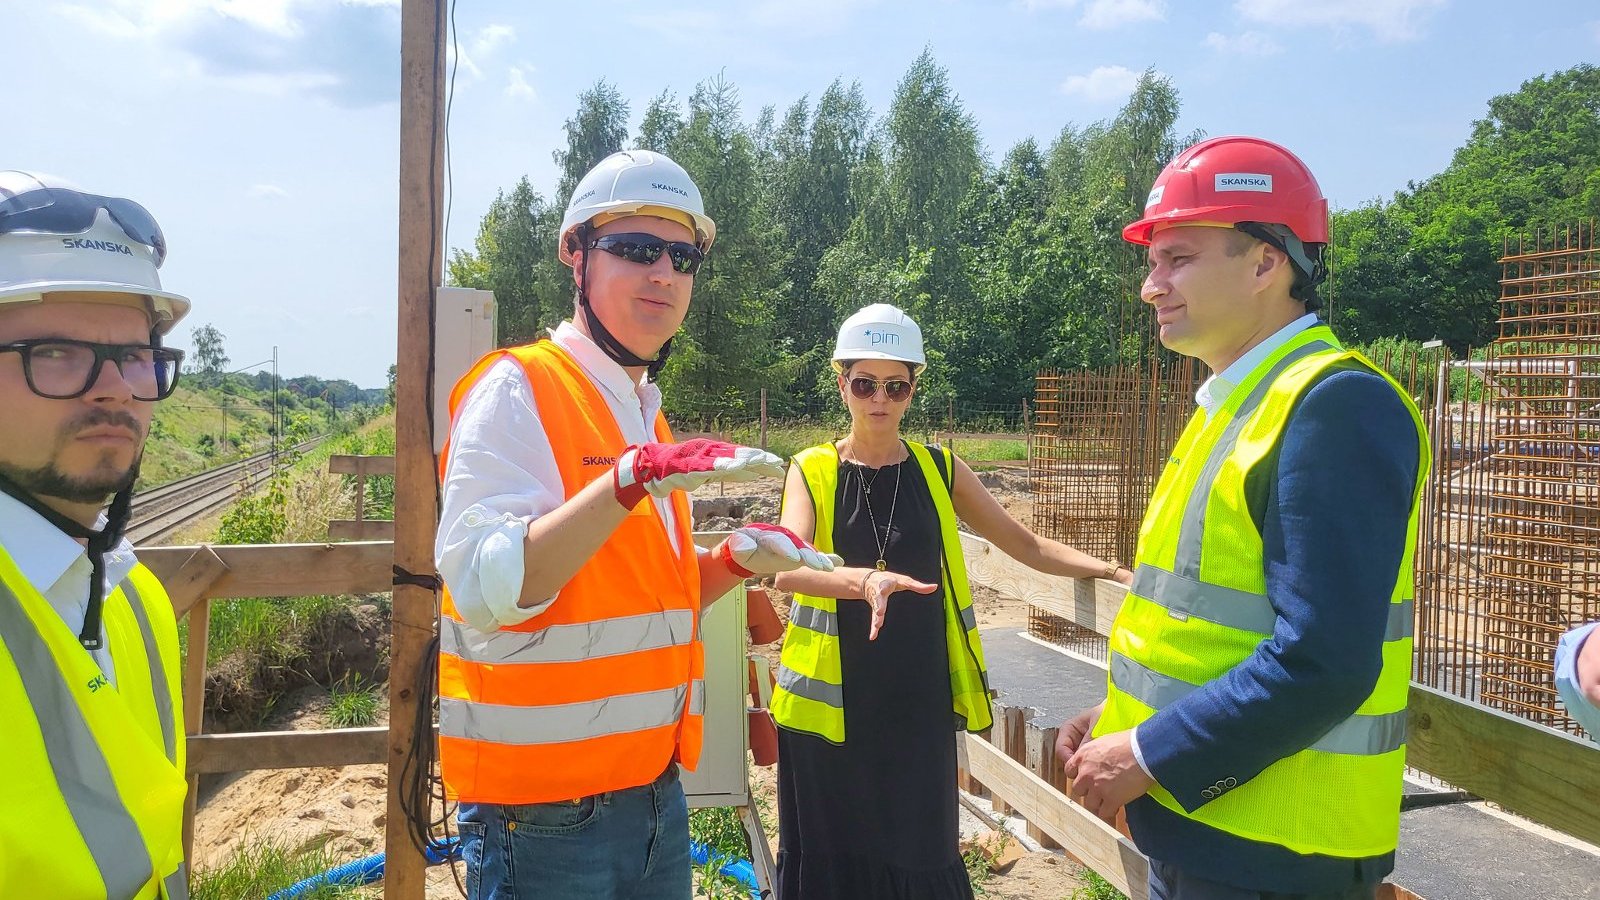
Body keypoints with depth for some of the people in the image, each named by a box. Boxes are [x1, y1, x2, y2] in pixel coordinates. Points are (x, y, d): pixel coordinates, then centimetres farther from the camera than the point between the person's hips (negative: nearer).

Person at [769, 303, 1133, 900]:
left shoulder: (941, 470, 6)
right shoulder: (812, 471, -2)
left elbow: (1025, 545, 10)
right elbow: (787, 566, -19)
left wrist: (1111, 571, -2)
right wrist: (866, 580, -37)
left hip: (919, 697, 2)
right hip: (833, 699, -1)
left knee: (918, 848, 7)